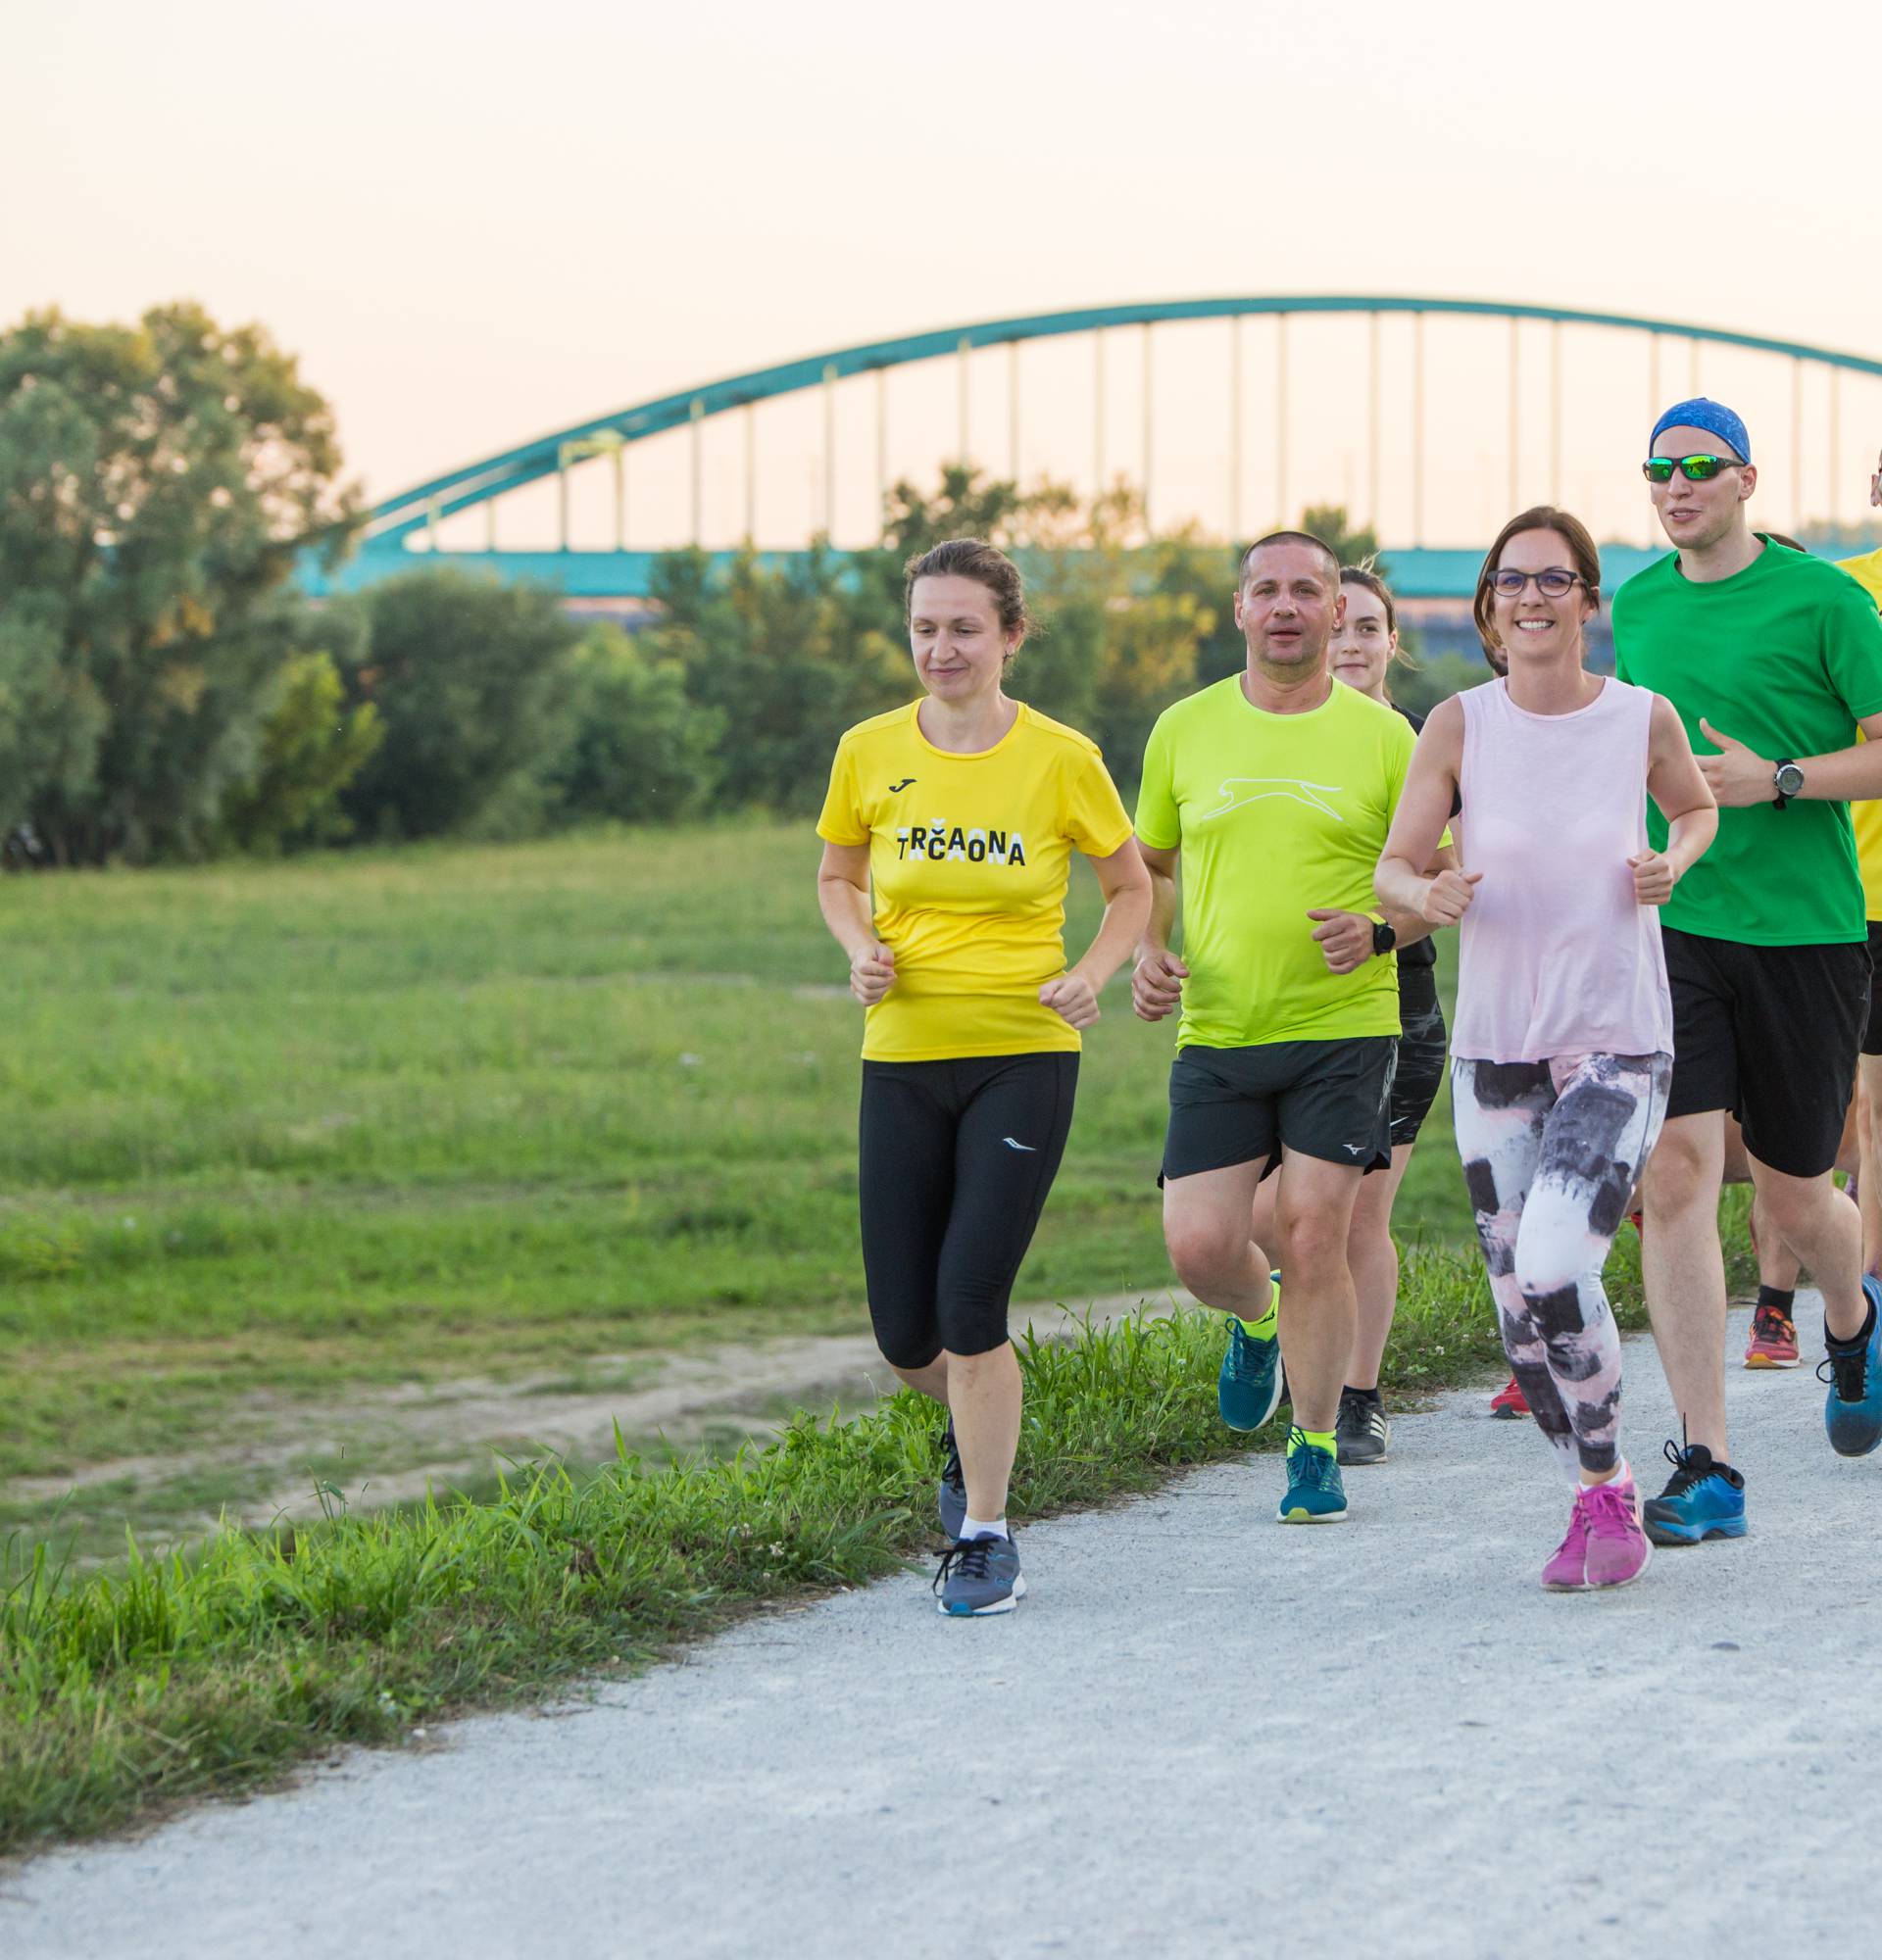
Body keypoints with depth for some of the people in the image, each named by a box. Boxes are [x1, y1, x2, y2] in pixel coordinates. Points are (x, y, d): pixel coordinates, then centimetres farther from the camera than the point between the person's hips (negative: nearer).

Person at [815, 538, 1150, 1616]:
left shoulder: (1062, 759, -5)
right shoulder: (870, 753, 0)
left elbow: (1132, 887, 9)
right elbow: (837, 876, 17)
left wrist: (1092, 975, -8)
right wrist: (862, 947, -3)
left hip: (1025, 1054, -3)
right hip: (904, 1055, 3)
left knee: (970, 1303, -13)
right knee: (905, 1332, 3)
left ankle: (986, 1536, 2)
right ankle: (978, 1426, 39)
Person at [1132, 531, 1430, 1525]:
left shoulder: (1381, 735, 0)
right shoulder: (1184, 730, 6)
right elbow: (1150, 864, 19)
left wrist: (1378, 933, -13)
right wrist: (1147, 951, 0)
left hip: (1343, 1030, -2)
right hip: (1216, 1033, 2)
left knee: (1313, 1236, -7)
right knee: (1199, 1246, -5)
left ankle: (1315, 1449, 9)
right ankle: (1258, 1321, 32)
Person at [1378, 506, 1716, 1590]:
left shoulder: (1643, 718, -4)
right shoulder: (1460, 725, -4)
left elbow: (1698, 809, 16)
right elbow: (1394, 864, 1)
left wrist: (1674, 863, -6)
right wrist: (1426, 894, -21)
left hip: (1619, 1044, -3)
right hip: (1495, 1045, 3)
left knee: (1555, 1271, -19)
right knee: (1521, 1308, 6)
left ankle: (1610, 1499, 1)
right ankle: (1600, 1498, 26)